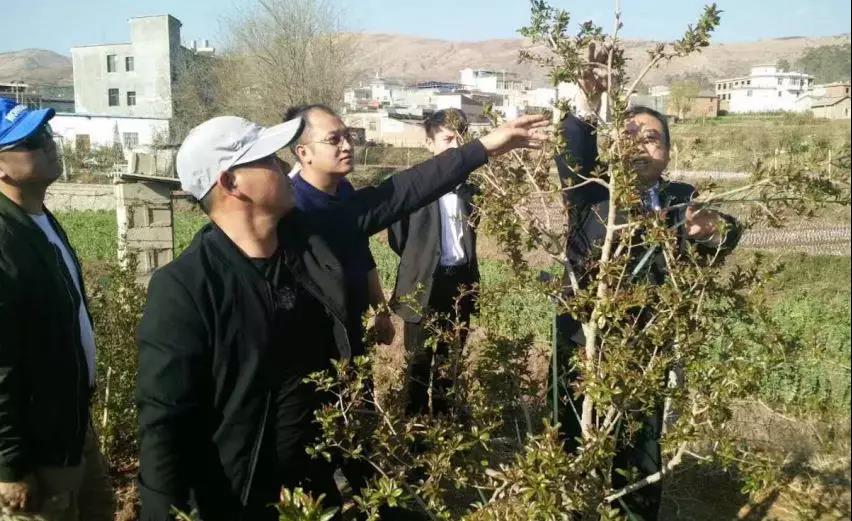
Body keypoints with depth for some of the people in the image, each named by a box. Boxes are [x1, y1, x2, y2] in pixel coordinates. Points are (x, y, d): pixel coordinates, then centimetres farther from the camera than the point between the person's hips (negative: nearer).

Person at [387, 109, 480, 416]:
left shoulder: (469, 189, 10)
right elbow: (397, 236, -3)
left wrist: (473, 281, 11)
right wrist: (418, 262, 3)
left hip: (461, 282, 5)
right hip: (424, 285, -4)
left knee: (450, 359, 14)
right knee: (419, 360, 7)